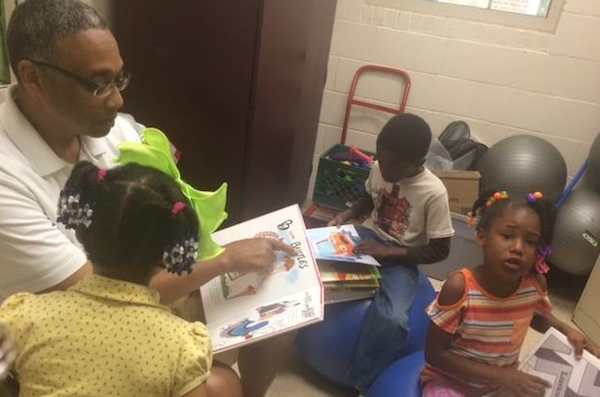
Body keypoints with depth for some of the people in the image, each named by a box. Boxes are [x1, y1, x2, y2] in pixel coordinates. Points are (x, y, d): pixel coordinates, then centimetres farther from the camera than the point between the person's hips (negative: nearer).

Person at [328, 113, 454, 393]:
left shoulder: (434, 192, -21)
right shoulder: (379, 168, -6)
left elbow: (439, 250, -15)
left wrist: (388, 252, -23)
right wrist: (345, 216, -4)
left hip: (401, 257, -4)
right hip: (369, 236, 5)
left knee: (392, 319, -30)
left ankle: (362, 383, -6)